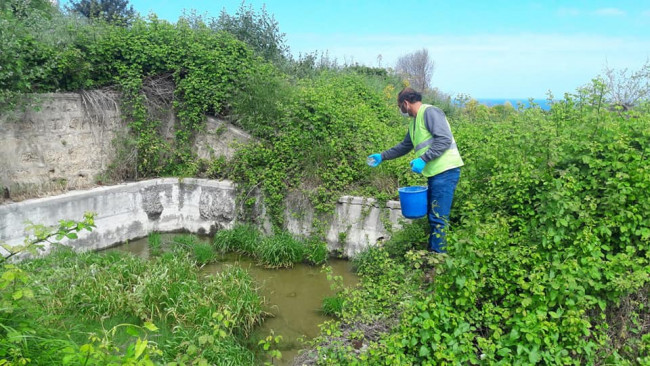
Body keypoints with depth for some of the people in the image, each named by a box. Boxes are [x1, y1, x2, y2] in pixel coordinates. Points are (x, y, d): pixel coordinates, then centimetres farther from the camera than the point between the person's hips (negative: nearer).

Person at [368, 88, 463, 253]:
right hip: (435, 173, 10)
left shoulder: (430, 112, -10)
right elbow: (404, 146, 31)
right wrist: (382, 156, 30)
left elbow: (444, 139, -20)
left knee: (438, 218, -7)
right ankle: (432, 253, 23)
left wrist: (423, 159, -22)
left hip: (445, 171, -10)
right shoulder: (414, 121, 19)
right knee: (433, 216, 14)